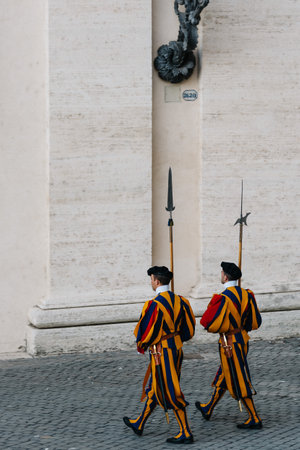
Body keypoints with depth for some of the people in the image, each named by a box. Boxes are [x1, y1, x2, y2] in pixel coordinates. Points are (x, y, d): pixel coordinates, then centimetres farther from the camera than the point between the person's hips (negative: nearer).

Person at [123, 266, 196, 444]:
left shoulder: (154, 305, -21)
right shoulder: (179, 301, 3)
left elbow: (146, 332, -16)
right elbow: (189, 330, 9)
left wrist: (141, 345, 4)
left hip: (161, 351, -8)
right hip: (177, 348, 8)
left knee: (170, 392, -1)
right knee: (155, 388, 19)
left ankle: (186, 433, 1)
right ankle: (139, 424, 33)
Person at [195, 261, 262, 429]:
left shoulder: (223, 298, -21)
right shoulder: (245, 294, 1)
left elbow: (211, 324, -22)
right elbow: (255, 321, 7)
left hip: (229, 342, -8)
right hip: (242, 338, 8)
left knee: (238, 381, -1)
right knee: (224, 377, 20)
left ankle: (255, 419, 0)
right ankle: (208, 409, 37)